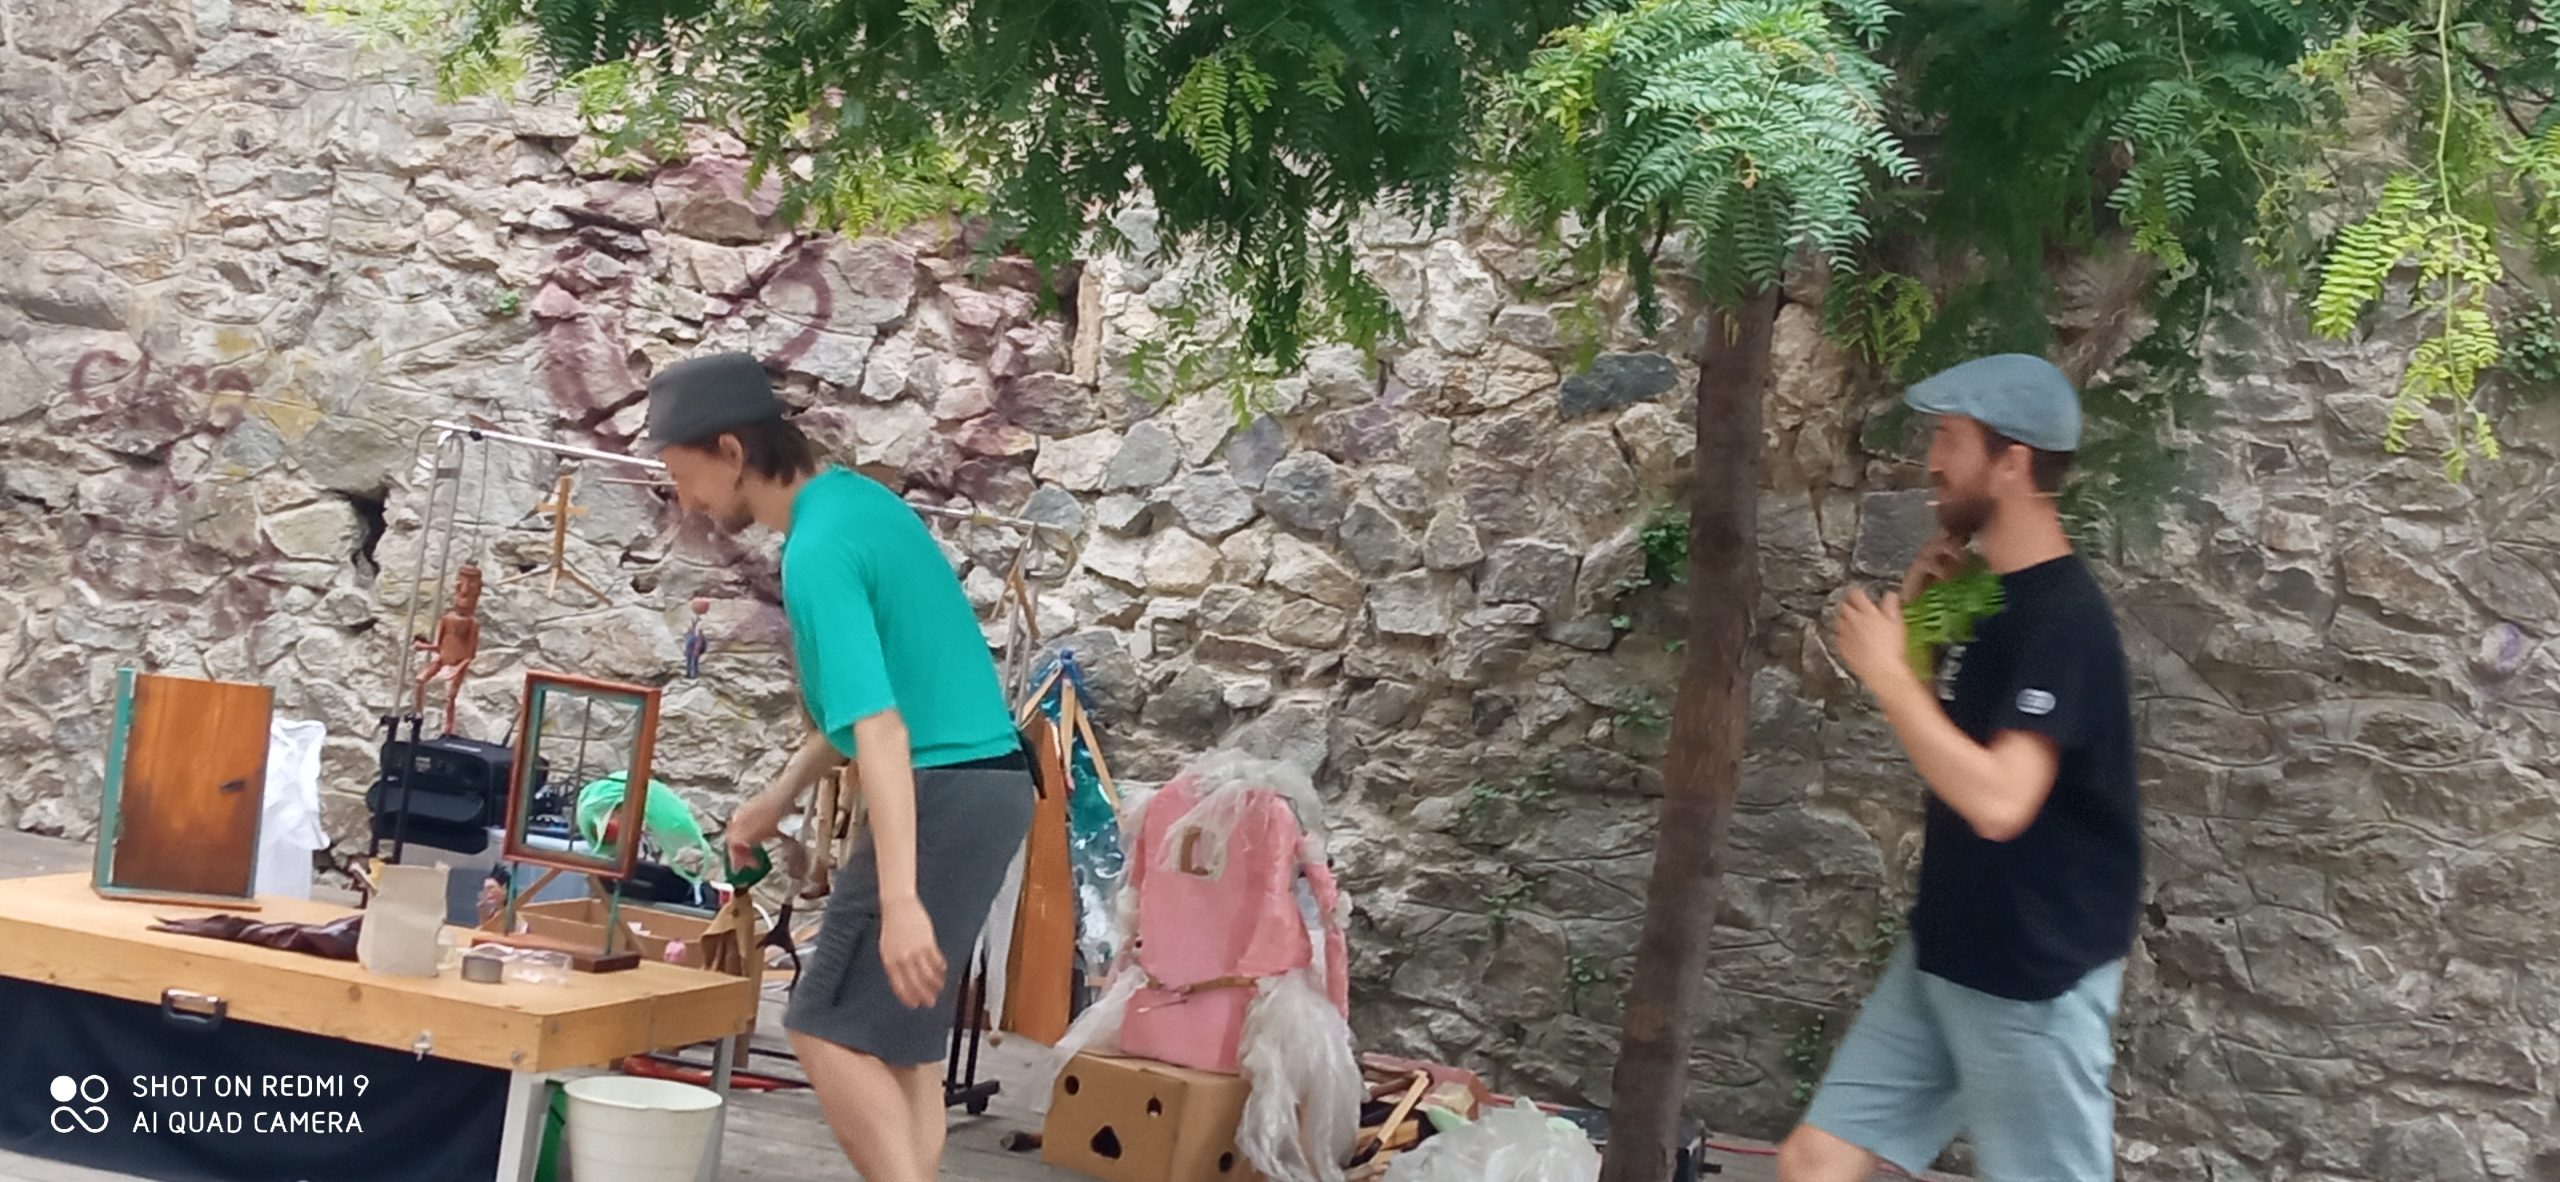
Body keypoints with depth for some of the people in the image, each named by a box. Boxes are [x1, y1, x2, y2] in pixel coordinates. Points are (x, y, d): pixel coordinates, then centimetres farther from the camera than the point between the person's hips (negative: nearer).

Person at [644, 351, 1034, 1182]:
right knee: (900, 1032, 14)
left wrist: (899, 900, -31)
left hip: (945, 791, -10)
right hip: (983, 782, 10)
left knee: (831, 1029, -5)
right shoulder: (859, 498, 11)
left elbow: (879, 728, -28)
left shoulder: (818, 552, -19)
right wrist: (783, 793, 26)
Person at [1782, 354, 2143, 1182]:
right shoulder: (1990, 597, 8)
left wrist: (1886, 672, -22)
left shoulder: (2063, 615, -20)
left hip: (2035, 977, -9)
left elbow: (1998, 801, -30)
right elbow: (1946, 731, 19)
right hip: (1944, 954, 9)